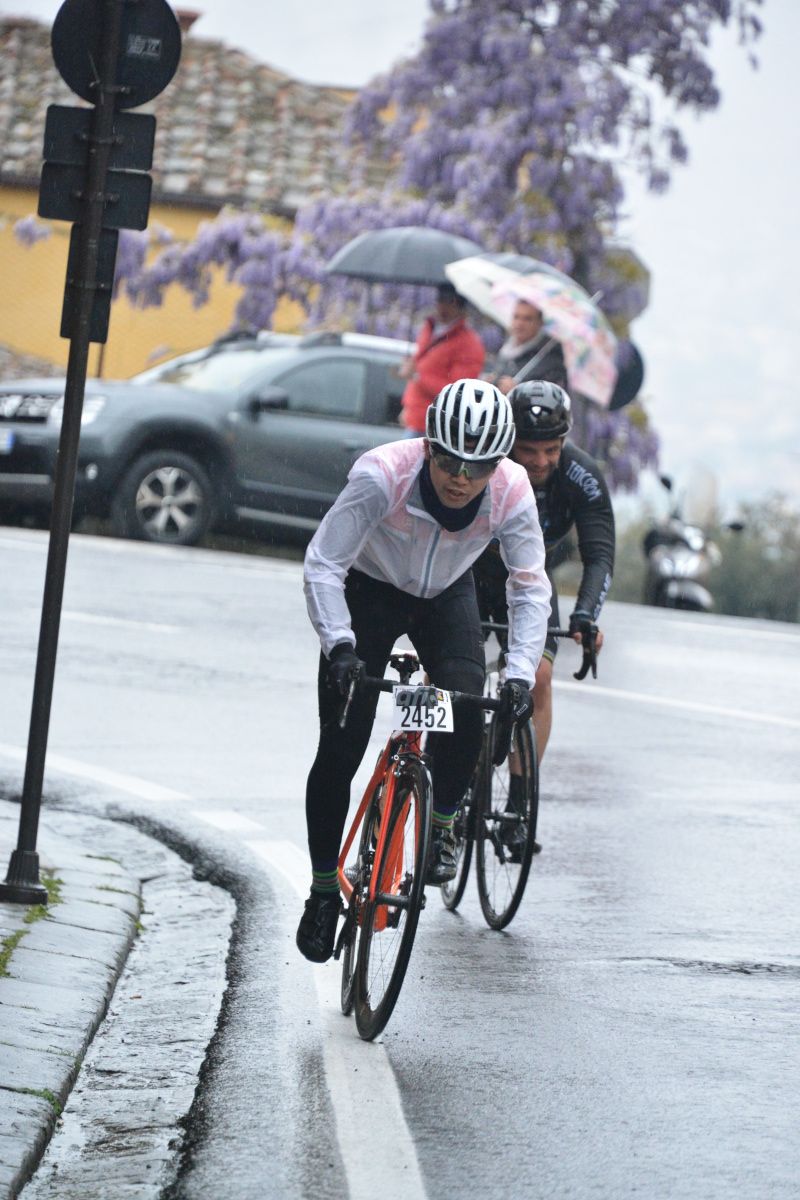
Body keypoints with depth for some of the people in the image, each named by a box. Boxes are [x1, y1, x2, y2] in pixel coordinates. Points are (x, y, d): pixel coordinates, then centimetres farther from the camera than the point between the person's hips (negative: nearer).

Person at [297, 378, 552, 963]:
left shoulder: (512, 492, -28)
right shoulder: (383, 475, -36)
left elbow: (531, 587, -17)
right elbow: (323, 564, -30)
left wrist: (521, 671, -30)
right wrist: (339, 644, -44)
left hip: (447, 596, 2)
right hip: (370, 590, -2)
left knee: (466, 716, -23)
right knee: (340, 750, -8)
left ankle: (442, 824, 6)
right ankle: (324, 889, 9)